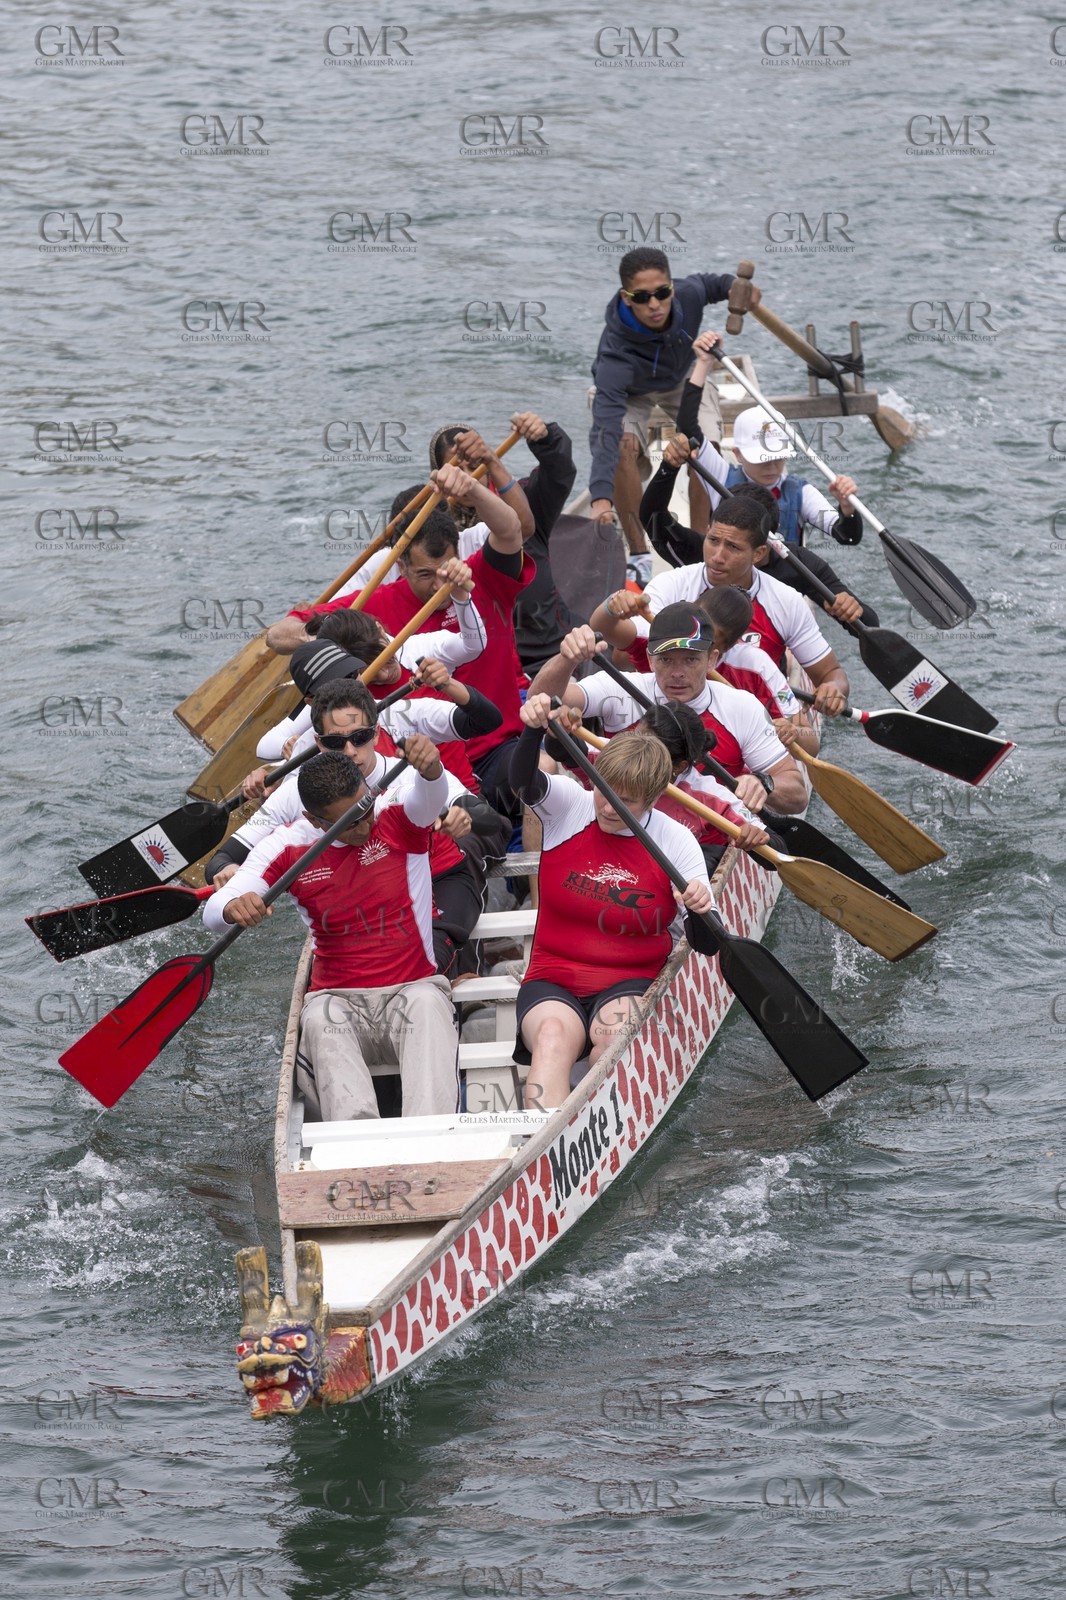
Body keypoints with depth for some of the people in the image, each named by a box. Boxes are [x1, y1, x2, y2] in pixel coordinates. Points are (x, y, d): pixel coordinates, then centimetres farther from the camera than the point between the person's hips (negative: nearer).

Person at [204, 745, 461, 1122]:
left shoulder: (396, 818, -2)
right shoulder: (287, 847, 1)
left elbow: (432, 794, -26)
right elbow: (212, 914, -7)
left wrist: (429, 767, -52)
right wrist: (234, 907, -33)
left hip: (413, 988, -1)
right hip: (338, 999, 1)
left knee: (427, 1002, -35)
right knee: (320, 1020, -33)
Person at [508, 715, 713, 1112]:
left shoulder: (675, 841, -1)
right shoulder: (568, 805, 1)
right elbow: (523, 781, -22)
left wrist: (701, 911, -29)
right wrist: (533, 730, -42)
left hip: (631, 983, 0)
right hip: (553, 981, 0)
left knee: (613, 1031, -34)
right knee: (554, 1034, -33)